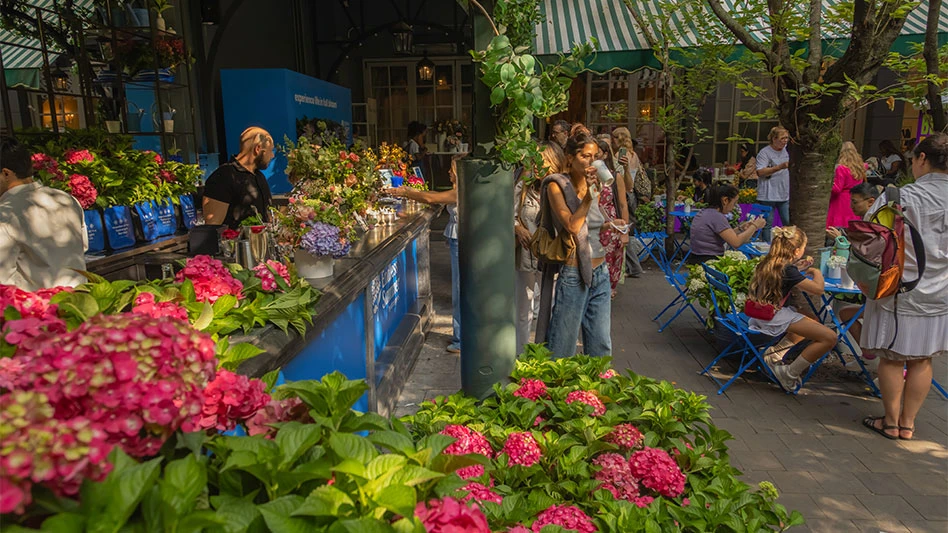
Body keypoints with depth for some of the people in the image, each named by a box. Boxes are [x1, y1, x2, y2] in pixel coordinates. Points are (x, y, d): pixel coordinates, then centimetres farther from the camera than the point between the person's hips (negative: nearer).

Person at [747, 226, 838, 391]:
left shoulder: (768, 263, 8)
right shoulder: (787, 271, -17)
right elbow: (818, 289, -18)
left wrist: (796, 267, 20)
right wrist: (816, 271, 2)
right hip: (774, 318, -10)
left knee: (813, 324, 32)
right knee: (829, 338, -12)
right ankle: (790, 373, -5)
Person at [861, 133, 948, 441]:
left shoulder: (900, 198, -15)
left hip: (898, 294, -4)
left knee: (892, 358, 8)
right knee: (922, 360, 14)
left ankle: (891, 422, 20)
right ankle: (908, 423, 24)